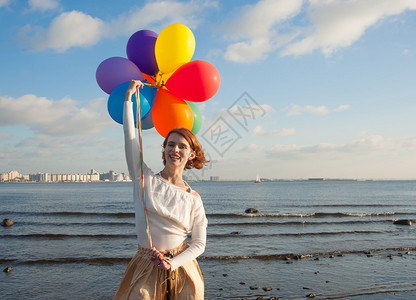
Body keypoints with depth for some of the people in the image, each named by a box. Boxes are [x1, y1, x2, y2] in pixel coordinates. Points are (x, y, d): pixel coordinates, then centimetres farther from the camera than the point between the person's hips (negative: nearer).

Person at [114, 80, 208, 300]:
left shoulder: (193, 199, -3)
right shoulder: (145, 179, -4)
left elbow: (199, 244, -1)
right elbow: (129, 134, -8)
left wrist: (173, 263, -15)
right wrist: (129, 96, -6)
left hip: (180, 267, 1)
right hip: (145, 267, 0)